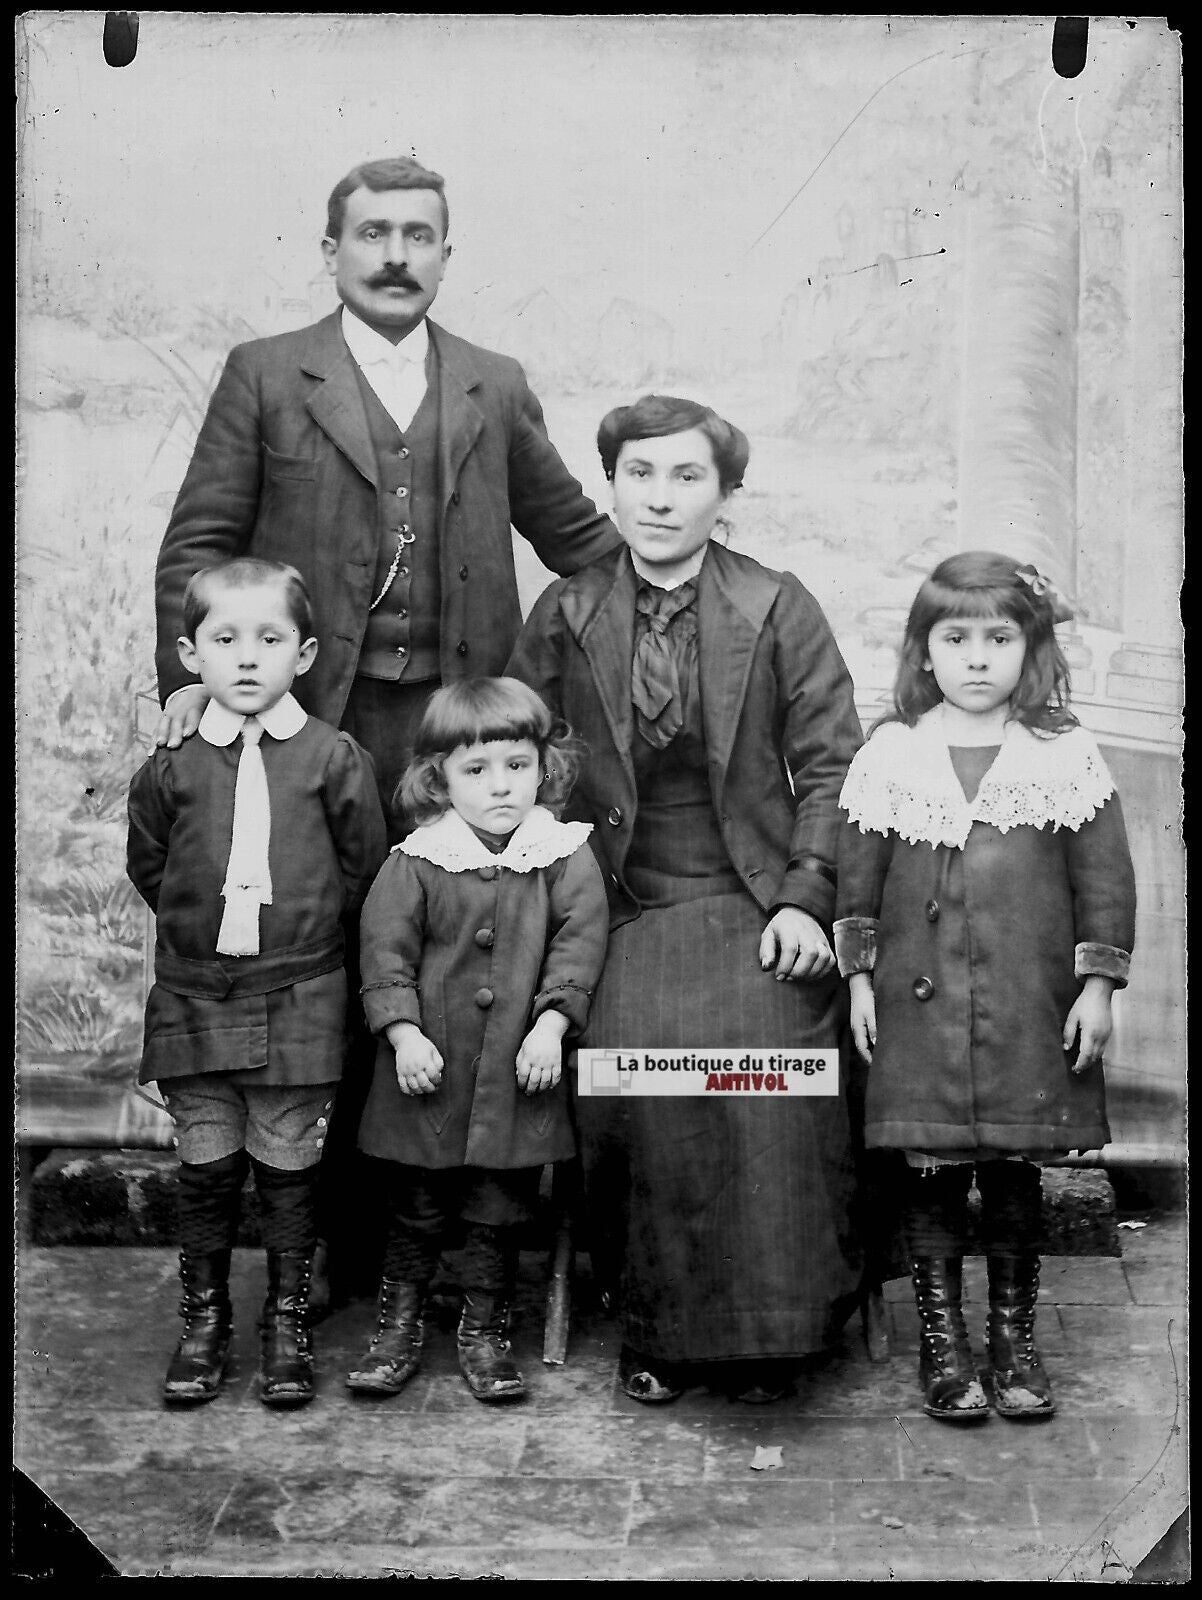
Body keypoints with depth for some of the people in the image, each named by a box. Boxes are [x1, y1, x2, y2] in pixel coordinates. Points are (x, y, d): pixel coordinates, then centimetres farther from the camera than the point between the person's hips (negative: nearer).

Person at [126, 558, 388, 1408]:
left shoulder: (334, 758, -4)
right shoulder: (171, 767, 0)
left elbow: (364, 868, 2)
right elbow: (149, 867, 12)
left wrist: (306, 925, 3)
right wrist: (202, 924, 7)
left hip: (300, 999, -1)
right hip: (194, 1000, 2)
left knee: (289, 1170, 7)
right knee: (205, 1170, 9)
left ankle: (289, 1324, 21)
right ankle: (204, 1322, 24)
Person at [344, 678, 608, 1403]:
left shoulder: (565, 855, -2)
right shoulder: (417, 861, -4)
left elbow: (580, 940, -6)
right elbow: (386, 947, -4)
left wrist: (551, 1023, -15)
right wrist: (404, 1032, -13)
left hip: (519, 1070, 1)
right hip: (429, 1066, 0)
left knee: (501, 1212, 9)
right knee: (415, 1208, 10)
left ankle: (486, 1331, 24)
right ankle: (399, 1325, 25)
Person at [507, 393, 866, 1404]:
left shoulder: (778, 610, 3)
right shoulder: (565, 617, 7)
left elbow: (830, 767, 3)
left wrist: (805, 900, -8)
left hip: (754, 905, -1)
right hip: (625, 912, 1)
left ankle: (766, 1331, -9)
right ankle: (659, 1331, -7)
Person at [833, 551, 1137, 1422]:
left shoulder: (1067, 755, 0)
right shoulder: (891, 755, 1)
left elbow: (1104, 875, 2)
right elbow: (859, 872, 7)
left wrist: (1097, 982, -1)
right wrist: (860, 976, 5)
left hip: (1033, 1010, 0)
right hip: (920, 1004, 0)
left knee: (1016, 1174, 8)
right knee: (932, 1175, 5)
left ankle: (1015, 1335, 24)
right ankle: (941, 1339, 19)